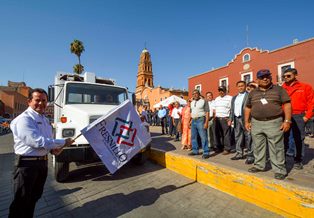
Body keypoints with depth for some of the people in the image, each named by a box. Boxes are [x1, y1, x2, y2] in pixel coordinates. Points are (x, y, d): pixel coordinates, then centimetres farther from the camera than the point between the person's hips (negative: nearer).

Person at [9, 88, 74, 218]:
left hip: (43, 162, 8)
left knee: (34, 197, 22)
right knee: (21, 201, 6)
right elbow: (38, 142, -26)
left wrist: (53, 148, -2)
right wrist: (63, 143, -18)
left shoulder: (45, 119, 9)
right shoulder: (24, 119, -20)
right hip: (27, 163, -8)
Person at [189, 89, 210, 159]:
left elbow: (207, 112, -8)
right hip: (193, 121, 7)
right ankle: (195, 150, 23)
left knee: (203, 137, -6)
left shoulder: (203, 101, -2)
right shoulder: (192, 102, 16)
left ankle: (206, 152, 3)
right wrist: (190, 121, 14)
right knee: (193, 137, 11)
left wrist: (206, 122, -15)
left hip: (201, 120, -6)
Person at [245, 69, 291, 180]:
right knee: (258, 147, 12)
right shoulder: (252, 93, 11)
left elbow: (287, 105, -3)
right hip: (256, 123, 4)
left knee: (276, 148, 2)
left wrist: (287, 121, -11)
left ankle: (280, 170, 15)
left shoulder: (279, 89, 3)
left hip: (274, 123, -3)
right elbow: (248, 108, 15)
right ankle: (259, 165, 25)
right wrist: (247, 121, 9)